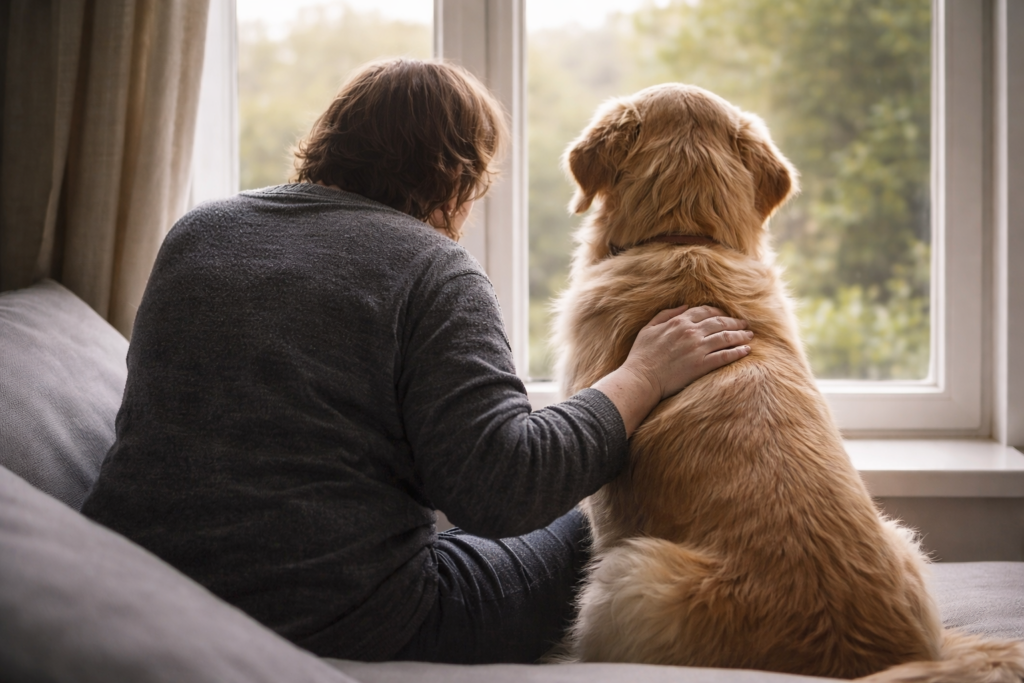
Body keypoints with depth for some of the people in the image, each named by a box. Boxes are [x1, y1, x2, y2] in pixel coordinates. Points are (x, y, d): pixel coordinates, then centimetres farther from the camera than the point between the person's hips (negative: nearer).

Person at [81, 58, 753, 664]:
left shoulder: (197, 231, 9)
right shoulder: (432, 270, -11)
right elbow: (502, 488, -21)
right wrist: (643, 376, -10)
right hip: (333, 625, -7)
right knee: (585, 535, 13)